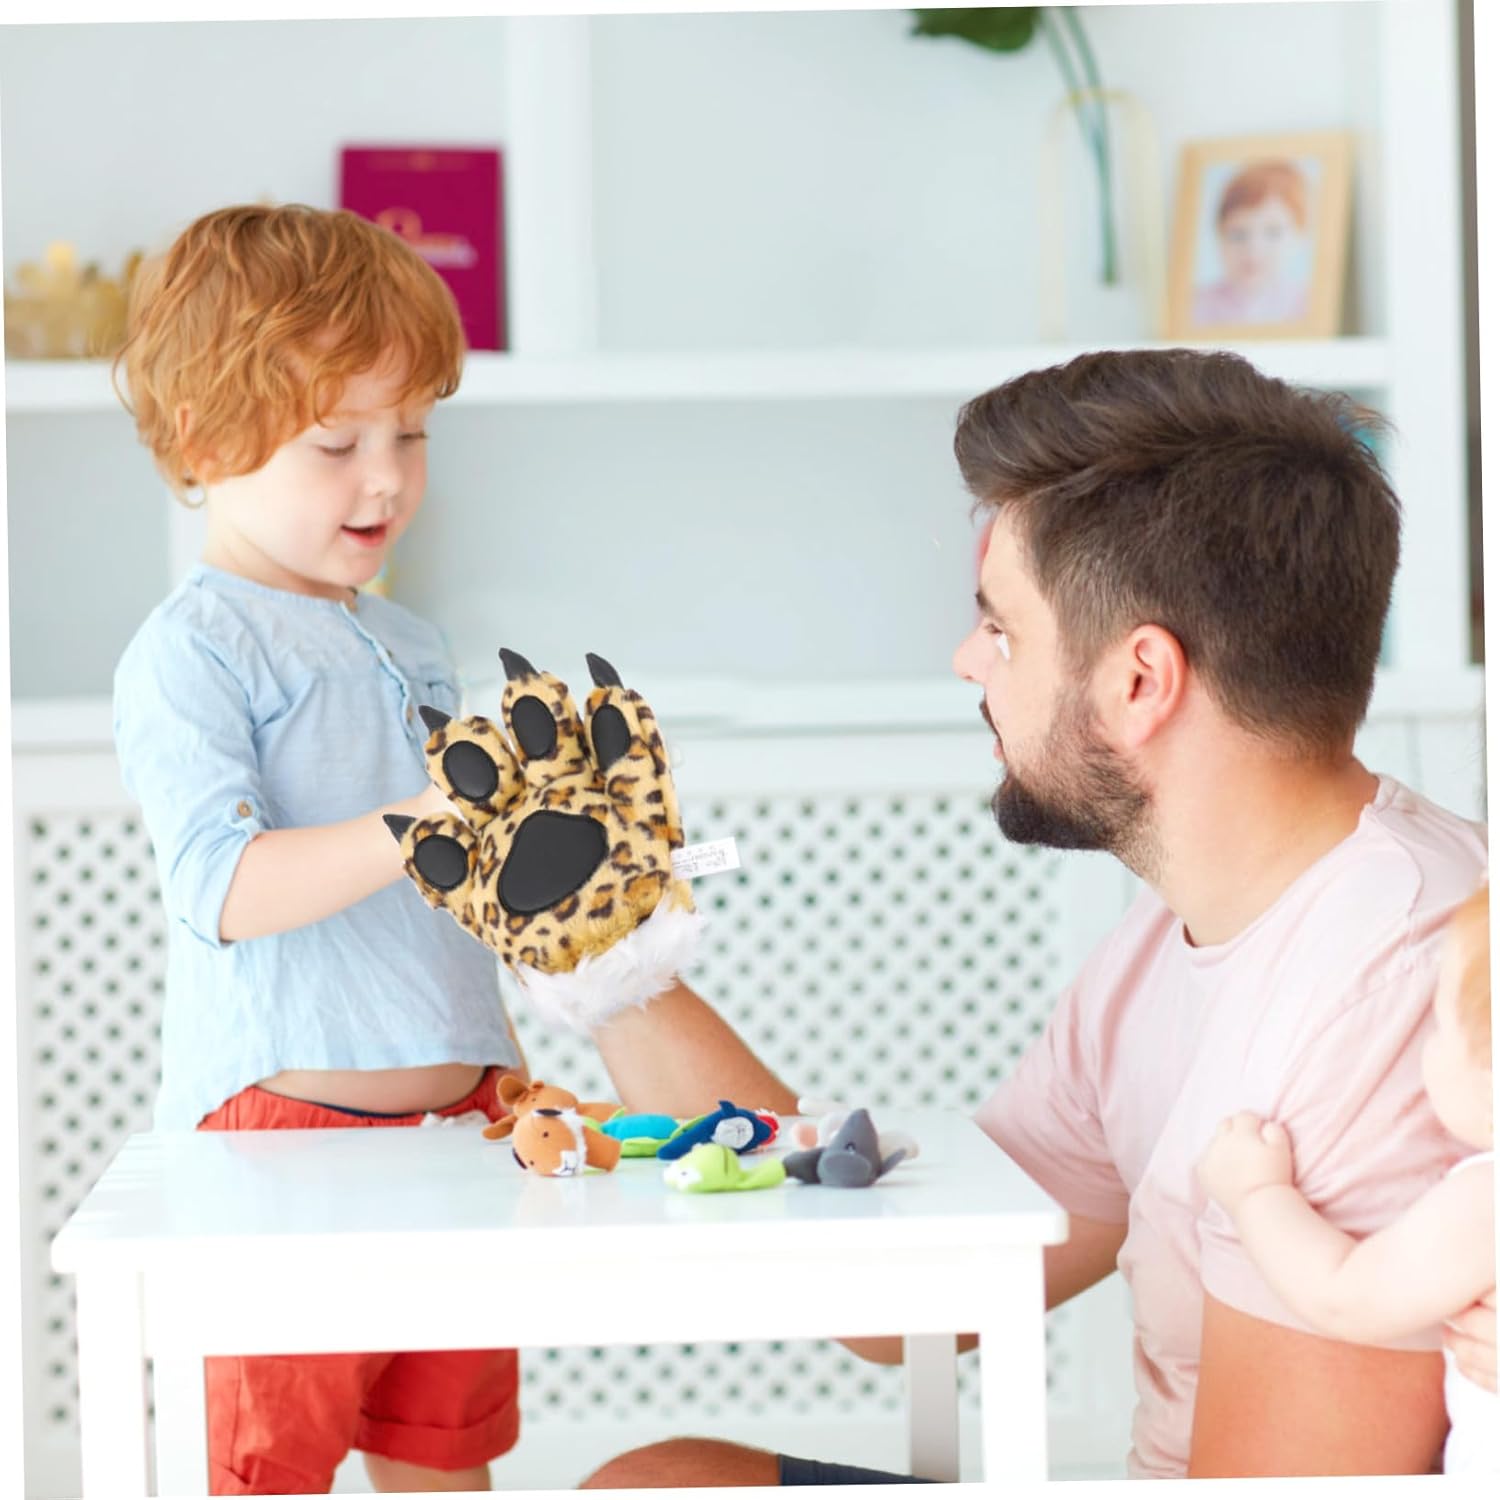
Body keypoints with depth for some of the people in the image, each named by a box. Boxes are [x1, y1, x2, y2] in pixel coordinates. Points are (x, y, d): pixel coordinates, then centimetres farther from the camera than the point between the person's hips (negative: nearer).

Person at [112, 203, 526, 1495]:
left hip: (452, 1116, 7)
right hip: (285, 1118, -7)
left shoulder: (409, 645, 16)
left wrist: (507, 1067, 22)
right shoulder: (191, 652, -9)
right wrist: (407, 832, -32)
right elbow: (224, 888, -22)